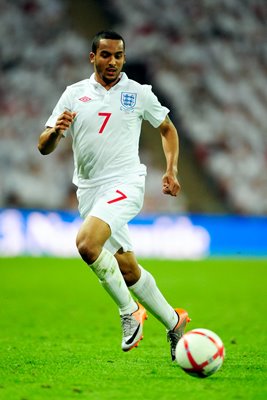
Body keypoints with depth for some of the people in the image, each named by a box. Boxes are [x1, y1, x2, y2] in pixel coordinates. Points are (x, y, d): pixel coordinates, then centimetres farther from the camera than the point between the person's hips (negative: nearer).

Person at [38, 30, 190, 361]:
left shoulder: (138, 93, 2)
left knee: (87, 243, -28)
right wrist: (55, 130, -18)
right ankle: (174, 322, 23)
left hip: (124, 184, -4)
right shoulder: (74, 95, 7)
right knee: (127, 268, 5)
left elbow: (167, 129, 17)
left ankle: (130, 311, -12)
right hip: (89, 189, 4)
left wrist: (171, 170, 3)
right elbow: (44, 147, 5)